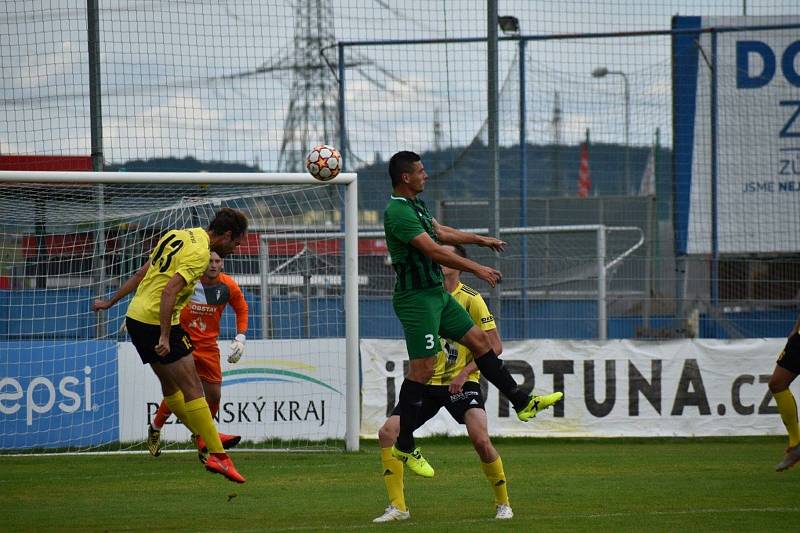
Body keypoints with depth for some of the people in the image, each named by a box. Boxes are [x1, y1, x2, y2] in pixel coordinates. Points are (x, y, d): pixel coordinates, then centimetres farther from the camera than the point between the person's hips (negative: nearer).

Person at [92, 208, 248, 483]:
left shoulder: (176, 235, 13)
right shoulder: (200, 253, -15)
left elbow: (141, 273, 19)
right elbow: (169, 290, -25)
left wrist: (111, 302, 26)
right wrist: (165, 337, -27)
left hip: (136, 316, 10)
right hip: (156, 322, -10)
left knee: (170, 384, 18)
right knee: (192, 387, -8)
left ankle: (204, 437, 29)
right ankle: (218, 456, -11)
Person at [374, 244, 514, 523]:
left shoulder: (471, 299, -7)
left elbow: (495, 346, -9)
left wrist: (464, 374, -17)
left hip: (461, 382, -5)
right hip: (428, 383, 5)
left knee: (480, 439, -24)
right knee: (387, 432, -9)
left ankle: (503, 503, -2)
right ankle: (398, 507, -1)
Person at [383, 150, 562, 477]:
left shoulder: (414, 205, 12)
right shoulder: (399, 213, -21)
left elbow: (440, 232, 29)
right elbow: (434, 251, -25)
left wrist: (479, 240, 34)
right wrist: (477, 269, -23)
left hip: (435, 292, 10)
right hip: (416, 298, -10)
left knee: (478, 340, 13)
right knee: (422, 369, -9)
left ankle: (523, 403, 21)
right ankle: (404, 447, -4)